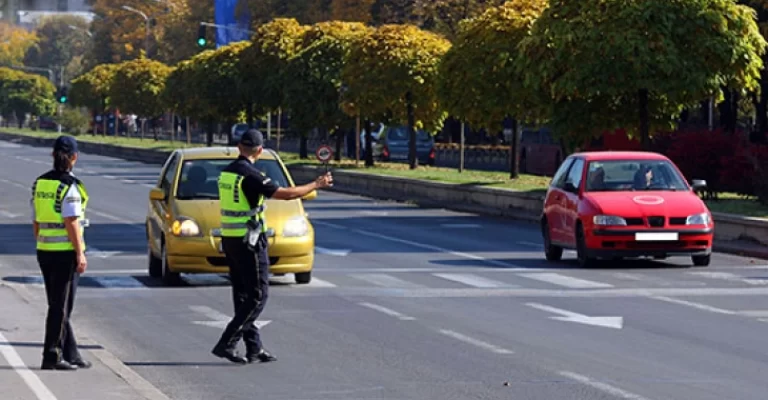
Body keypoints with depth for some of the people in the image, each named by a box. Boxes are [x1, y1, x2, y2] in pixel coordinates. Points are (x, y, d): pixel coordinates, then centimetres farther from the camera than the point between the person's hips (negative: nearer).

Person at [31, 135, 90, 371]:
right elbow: (71, 223, -17)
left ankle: (71, 355, 18)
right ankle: (51, 356, 0)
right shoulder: (69, 186, -14)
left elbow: (36, 221, 12)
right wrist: (80, 253, -15)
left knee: (60, 306, 13)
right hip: (65, 251, -7)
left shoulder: (39, 183, 8)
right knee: (60, 306, -1)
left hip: (45, 251, 7)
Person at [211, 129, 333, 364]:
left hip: (230, 240, 9)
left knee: (243, 296, 11)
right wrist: (316, 185, -10)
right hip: (249, 241, -9)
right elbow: (285, 194, -21)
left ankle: (254, 348, 14)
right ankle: (226, 344, -9)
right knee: (258, 296, -3)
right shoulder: (250, 175, -18)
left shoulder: (227, 173, 8)